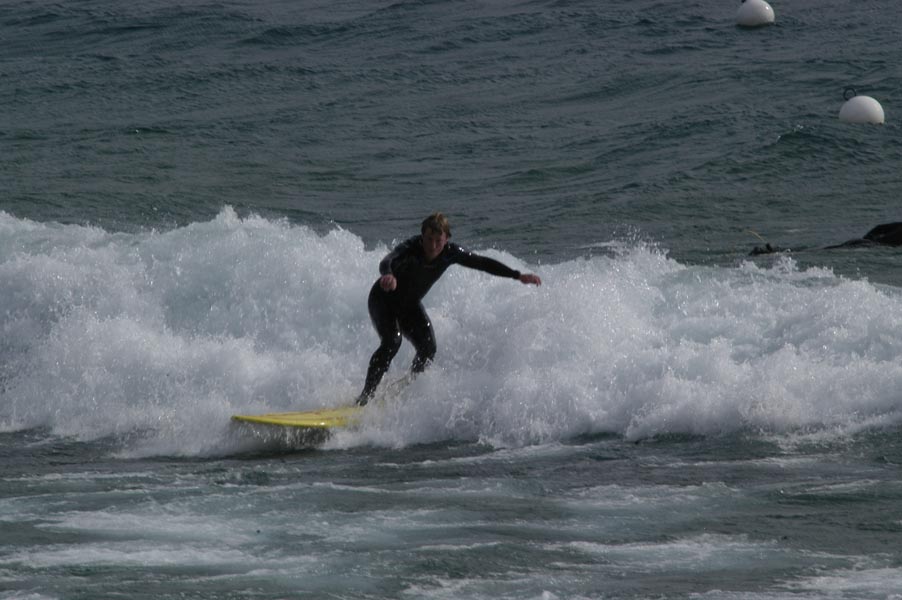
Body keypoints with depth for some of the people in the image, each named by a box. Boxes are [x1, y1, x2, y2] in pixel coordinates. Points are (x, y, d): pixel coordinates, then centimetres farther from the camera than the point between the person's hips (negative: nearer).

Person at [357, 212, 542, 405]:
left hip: (410, 305, 6)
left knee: (428, 349, -11)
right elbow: (388, 261, -53)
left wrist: (518, 276, -13)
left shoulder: (450, 253, -17)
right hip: (383, 300, -6)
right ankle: (365, 397, -26)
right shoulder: (409, 250, -33)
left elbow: (483, 263, -8)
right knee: (391, 342, -27)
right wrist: (388, 275, -78)